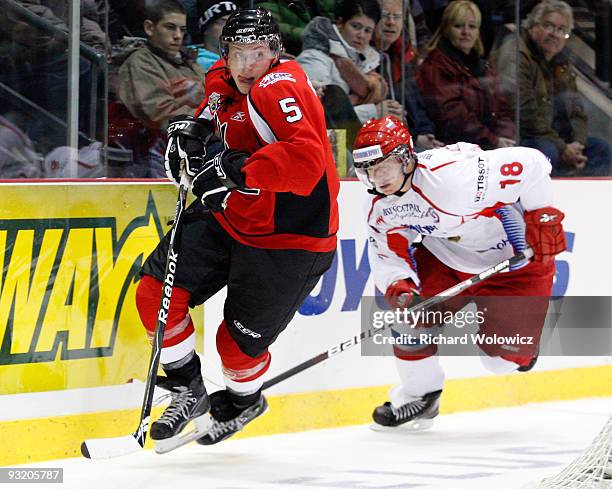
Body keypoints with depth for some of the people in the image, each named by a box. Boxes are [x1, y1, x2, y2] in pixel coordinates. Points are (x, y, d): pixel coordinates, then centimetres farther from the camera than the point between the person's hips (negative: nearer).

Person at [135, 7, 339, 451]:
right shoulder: (223, 82, 0)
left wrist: (236, 169, -41)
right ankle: (188, 392, 17)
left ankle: (244, 402, 37)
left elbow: (306, 160, -41)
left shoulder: (280, 89, -26)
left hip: (289, 239, -8)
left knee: (239, 343, 2)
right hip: (229, 217, 8)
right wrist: (189, 132, 6)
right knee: (156, 293, -2)